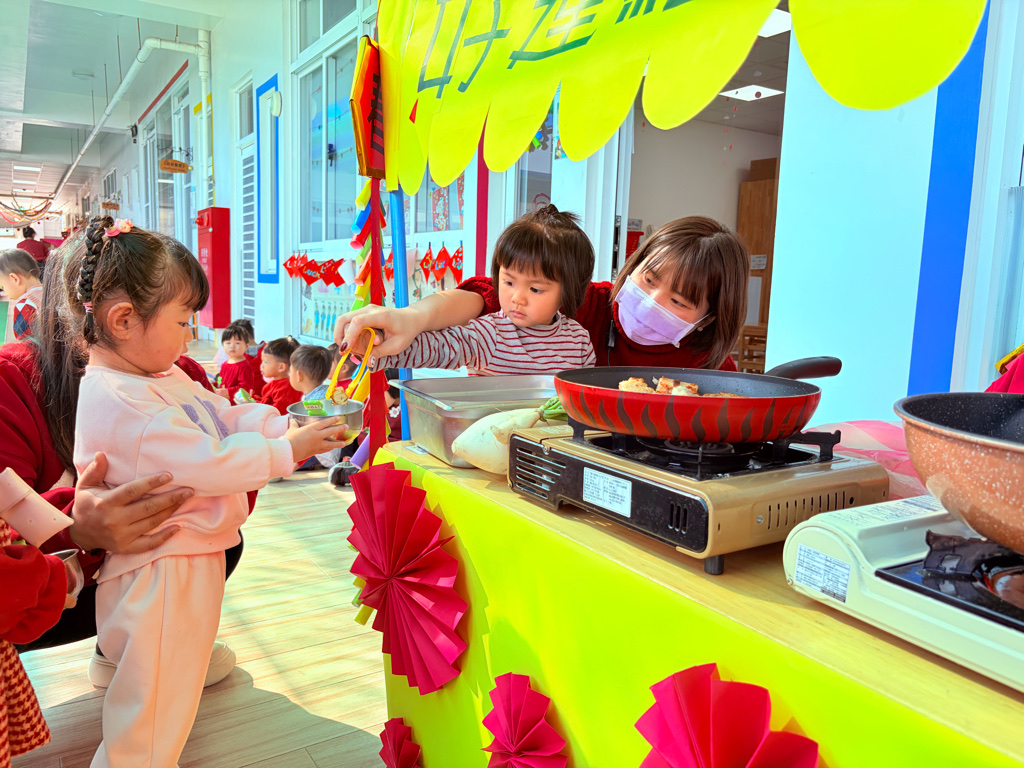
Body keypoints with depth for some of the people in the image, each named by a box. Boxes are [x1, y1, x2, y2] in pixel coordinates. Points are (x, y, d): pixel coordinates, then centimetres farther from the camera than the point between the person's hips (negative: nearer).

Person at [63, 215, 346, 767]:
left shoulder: (163, 378, 10)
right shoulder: (115, 401, -24)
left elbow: (225, 417, 12)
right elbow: (207, 464, -26)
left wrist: (287, 424, -3)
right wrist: (285, 451, -18)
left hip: (191, 559, 10)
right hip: (158, 574, -10)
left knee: (167, 705, 25)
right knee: (148, 724, 6)